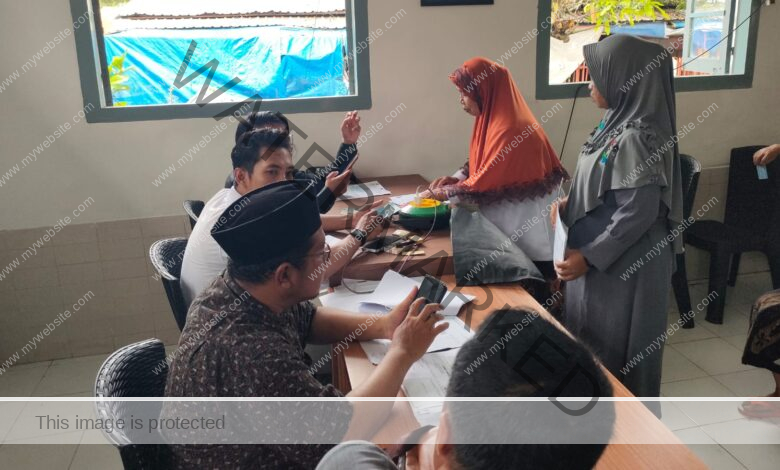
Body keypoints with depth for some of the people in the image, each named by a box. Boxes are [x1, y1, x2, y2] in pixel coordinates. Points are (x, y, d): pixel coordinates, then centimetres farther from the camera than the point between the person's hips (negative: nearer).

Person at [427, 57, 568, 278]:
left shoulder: (509, 129, -26)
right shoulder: (493, 118, 5)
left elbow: (486, 183, -24)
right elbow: (481, 163, 16)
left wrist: (446, 192, -11)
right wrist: (456, 178, 1)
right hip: (512, 230, 9)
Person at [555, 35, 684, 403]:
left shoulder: (635, 137, -23)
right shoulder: (618, 123, 6)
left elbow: (638, 213, -23)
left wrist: (589, 257, -19)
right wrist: (570, 205, 6)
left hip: (623, 265, -9)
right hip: (601, 257, 9)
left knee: (612, 351, 7)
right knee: (594, 345, 21)